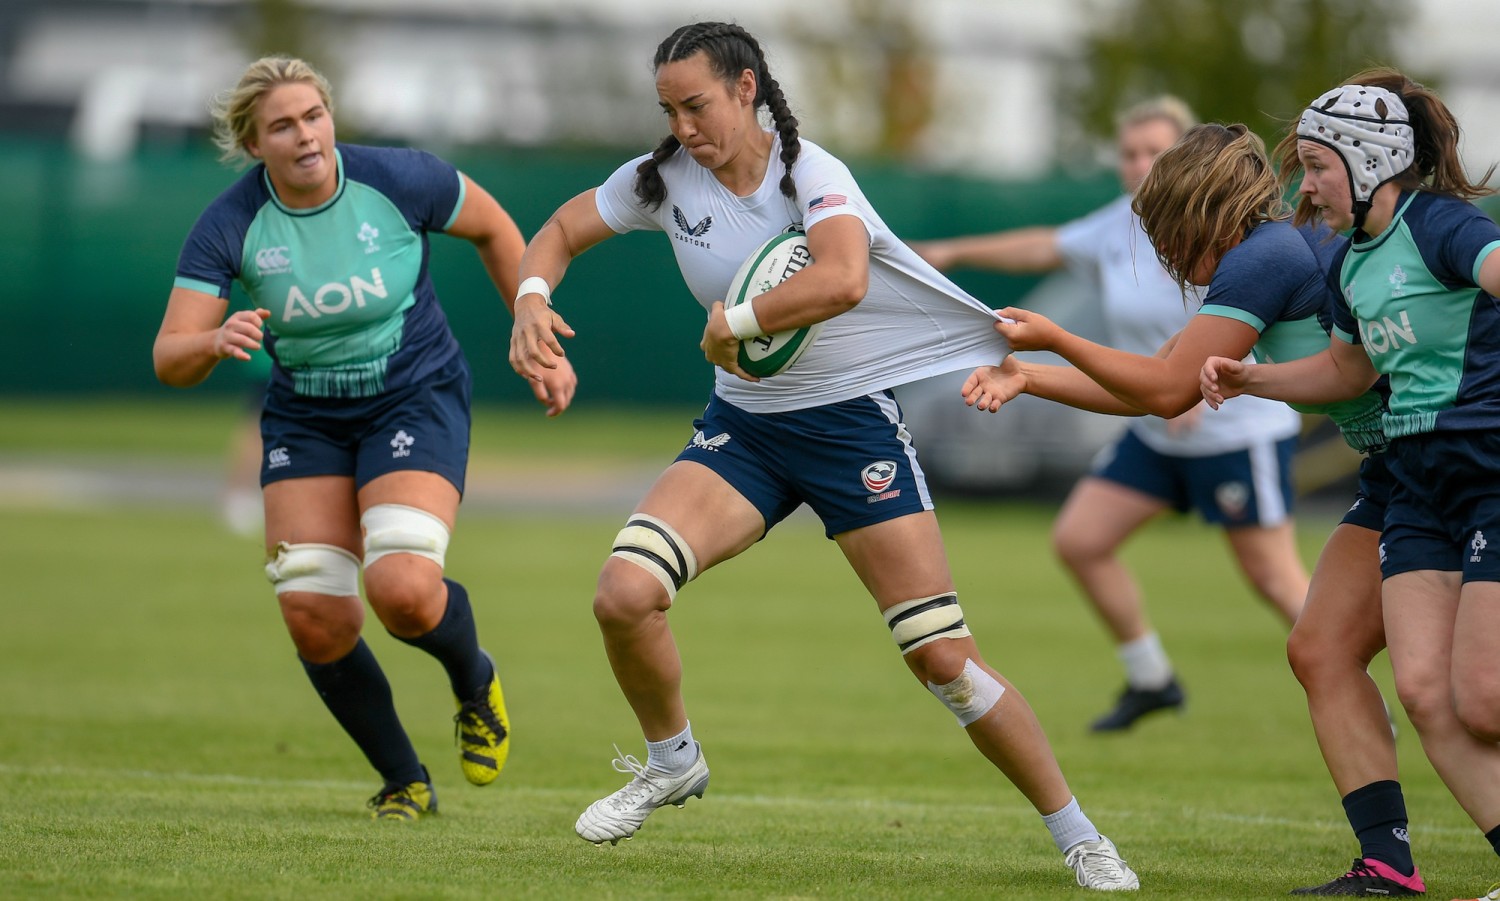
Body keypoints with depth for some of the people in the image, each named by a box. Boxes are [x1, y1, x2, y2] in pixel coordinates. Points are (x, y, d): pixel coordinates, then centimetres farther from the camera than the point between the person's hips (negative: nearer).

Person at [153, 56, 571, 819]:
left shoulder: (398, 181, -17)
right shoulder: (229, 226, -14)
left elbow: (493, 228, 2)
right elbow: (170, 361, -18)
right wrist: (215, 342, -41)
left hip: (417, 396, -3)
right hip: (305, 418, 3)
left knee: (402, 591, -25)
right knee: (313, 616, -9)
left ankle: (474, 684, 12)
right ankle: (403, 783, 14)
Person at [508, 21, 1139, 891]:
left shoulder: (810, 173, -19)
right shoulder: (664, 177, -3)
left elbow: (842, 281, -40)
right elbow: (561, 230, 10)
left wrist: (731, 323, -27)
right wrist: (533, 296, -11)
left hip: (852, 420, -4)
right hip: (744, 424, 4)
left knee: (944, 657, -9)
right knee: (624, 595, -18)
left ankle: (1080, 838, 6)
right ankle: (672, 762, 12)